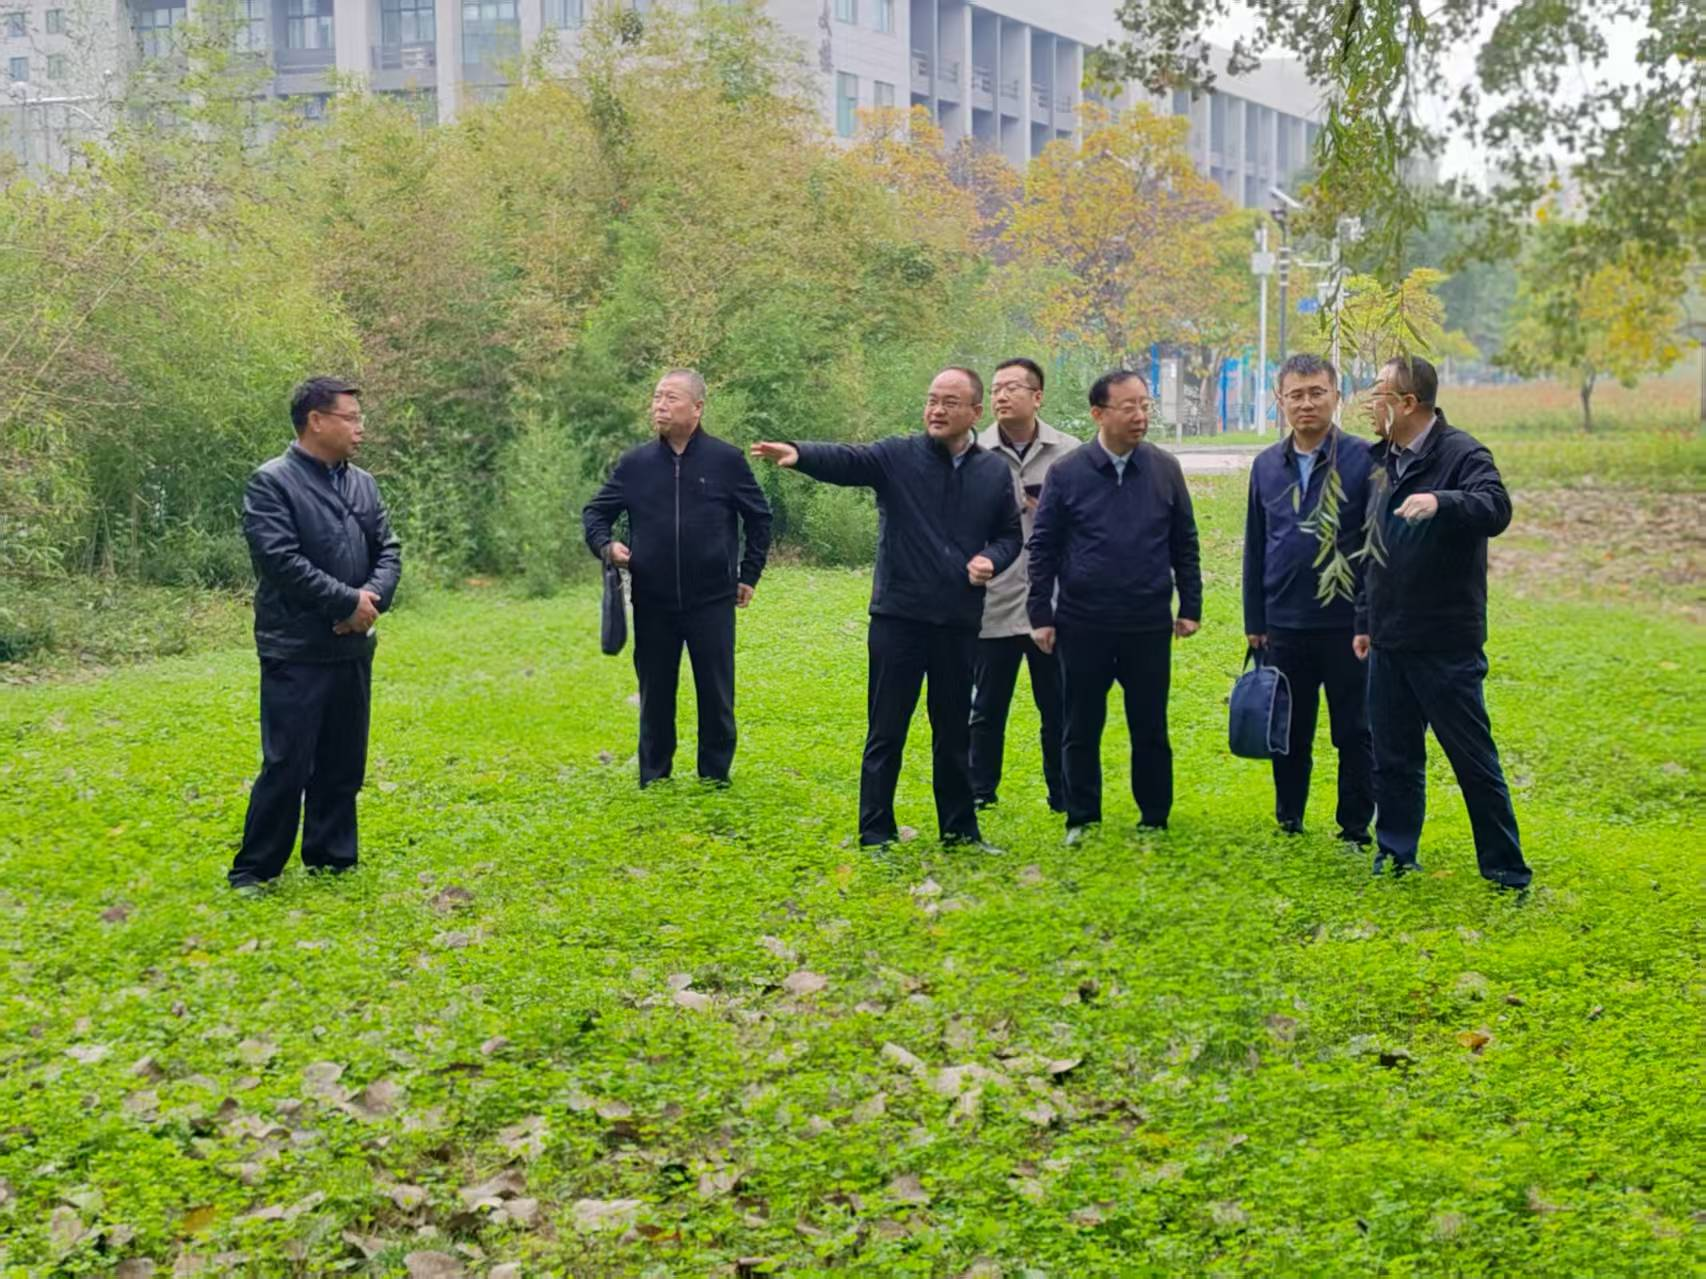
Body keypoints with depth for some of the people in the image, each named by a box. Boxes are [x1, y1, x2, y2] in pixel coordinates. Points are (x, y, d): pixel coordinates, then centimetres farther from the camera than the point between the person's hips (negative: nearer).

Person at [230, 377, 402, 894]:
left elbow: (388, 549, 11)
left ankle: (332, 860, 23)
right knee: (286, 766, -6)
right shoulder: (271, 482, -9)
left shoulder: (362, 483, 13)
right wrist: (348, 602, -15)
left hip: (353, 649, 7)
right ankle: (254, 871, 5)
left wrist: (374, 597, -10)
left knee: (343, 765, 12)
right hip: (296, 652, -7)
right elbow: (281, 560, -18)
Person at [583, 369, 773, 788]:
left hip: (712, 602, -2)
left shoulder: (726, 460, -2)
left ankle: (715, 778, 17)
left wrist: (749, 575, 7)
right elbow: (595, 512, 12)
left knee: (716, 696, 4)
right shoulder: (635, 463, 2)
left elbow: (759, 517, 9)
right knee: (655, 697, 10)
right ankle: (653, 780, 21)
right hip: (652, 606, 2)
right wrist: (605, 545, -9)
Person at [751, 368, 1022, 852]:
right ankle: (876, 832, 10)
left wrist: (991, 559, -7)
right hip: (899, 617, -3)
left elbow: (1010, 534, 16)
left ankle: (959, 828, 25)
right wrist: (800, 454, -42)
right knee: (886, 732, 2)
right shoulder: (898, 457, -4)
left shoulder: (995, 472, 7)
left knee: (955, 732, 13)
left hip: (960, 622, 3)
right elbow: (846, 460, -21)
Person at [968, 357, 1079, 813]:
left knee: (1059, 707, 9)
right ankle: (979, 793, 24)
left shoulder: (1069, 454, 0)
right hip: (993, 604, 0)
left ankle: (1065, 796, 21)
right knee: (987, 708, 10)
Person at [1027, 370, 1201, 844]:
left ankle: (1155, 820, 20)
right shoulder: (1066, 474, -3)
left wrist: (1190, 606, 7)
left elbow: (1185, 544, 9)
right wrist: (1041, 615, -1)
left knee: (1151, 729, 8)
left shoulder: (1165, 469, 3)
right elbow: (1041, 548, 1)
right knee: (1081, 730, 7)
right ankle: (1082, 820, 19)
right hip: (1083, 626, -1)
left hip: (1150, 626, 1)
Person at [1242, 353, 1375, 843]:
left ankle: (1356, 830, 16)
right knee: (1288, 734, 12)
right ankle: (1288, 824, 24)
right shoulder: (1266, 466, 8)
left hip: (1348, 625, -4)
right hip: (1285, 625, 4)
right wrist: (1254, 621, 10)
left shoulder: (1363, 459, -5)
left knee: (1355, 734, 5)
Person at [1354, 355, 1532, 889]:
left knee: (1473, 757, 0)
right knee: (1393, 759, 13)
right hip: (1389, 643, 7)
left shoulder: (1461, 454, -11)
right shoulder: (1382, 460, 12)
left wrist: (1442, 501, -46)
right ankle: (1395, 854, 25)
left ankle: (1505, 866, 10)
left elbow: (1496, 509, -29)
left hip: (1446, 644, -7)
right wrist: (1365, 620, 20)